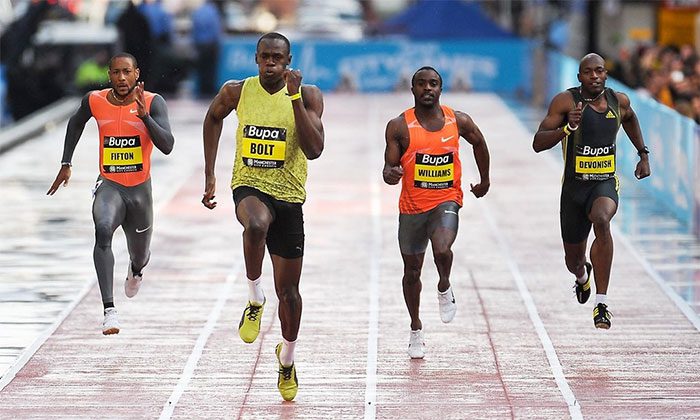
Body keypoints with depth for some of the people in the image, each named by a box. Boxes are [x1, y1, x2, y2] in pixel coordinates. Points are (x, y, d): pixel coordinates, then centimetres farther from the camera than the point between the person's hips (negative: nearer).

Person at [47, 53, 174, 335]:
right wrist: (66, 164, 17)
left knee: (139, 256, 18)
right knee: (102, 230, -33)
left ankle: (135, 269, 61)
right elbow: (76, 122, 18)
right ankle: (109, 309, -40)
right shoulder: (95, 101, -5)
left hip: (140, 189, 1)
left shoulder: (153, 102, -11)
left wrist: (144, 115, -33)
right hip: (109, 185, -1)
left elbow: (167, 146, -22)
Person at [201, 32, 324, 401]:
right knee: (256, 225, -40)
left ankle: (287, 359, 35)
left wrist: (295, 97, -25)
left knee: (288, 290, 9)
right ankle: (254, 301, -17)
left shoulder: (307, 95, -7)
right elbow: (213, 118, 20)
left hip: (289, 196, 1)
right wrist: (209, 174, 15)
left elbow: (314, 150, -18)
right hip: (250, 187, -1)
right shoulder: (236, 92, -3)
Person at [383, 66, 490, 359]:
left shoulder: (459, 122, -2)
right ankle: (416, 330, 33)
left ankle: (444, 288, 5)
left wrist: (484, 180, 26)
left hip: (446, 200, -1)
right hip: (412, 205, 1)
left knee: (442, 250, -30)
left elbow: (479, 143, 18)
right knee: (412, 271, 12)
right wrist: (390, 173, -30)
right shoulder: (399, 126, -7)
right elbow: (390, 166, -6)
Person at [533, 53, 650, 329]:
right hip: (574, 186, 0)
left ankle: (601, 303, -35)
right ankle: (583, 275, 56)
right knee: (573, 260, 13)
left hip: (605, 184, 0)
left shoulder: (619, 101, 0)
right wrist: (567, 128, -30)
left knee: (602, 221, -36)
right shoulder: (566, 101, -10)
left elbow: (630, 119, 27)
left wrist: (643, 155, 23)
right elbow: (538, 144, -15)